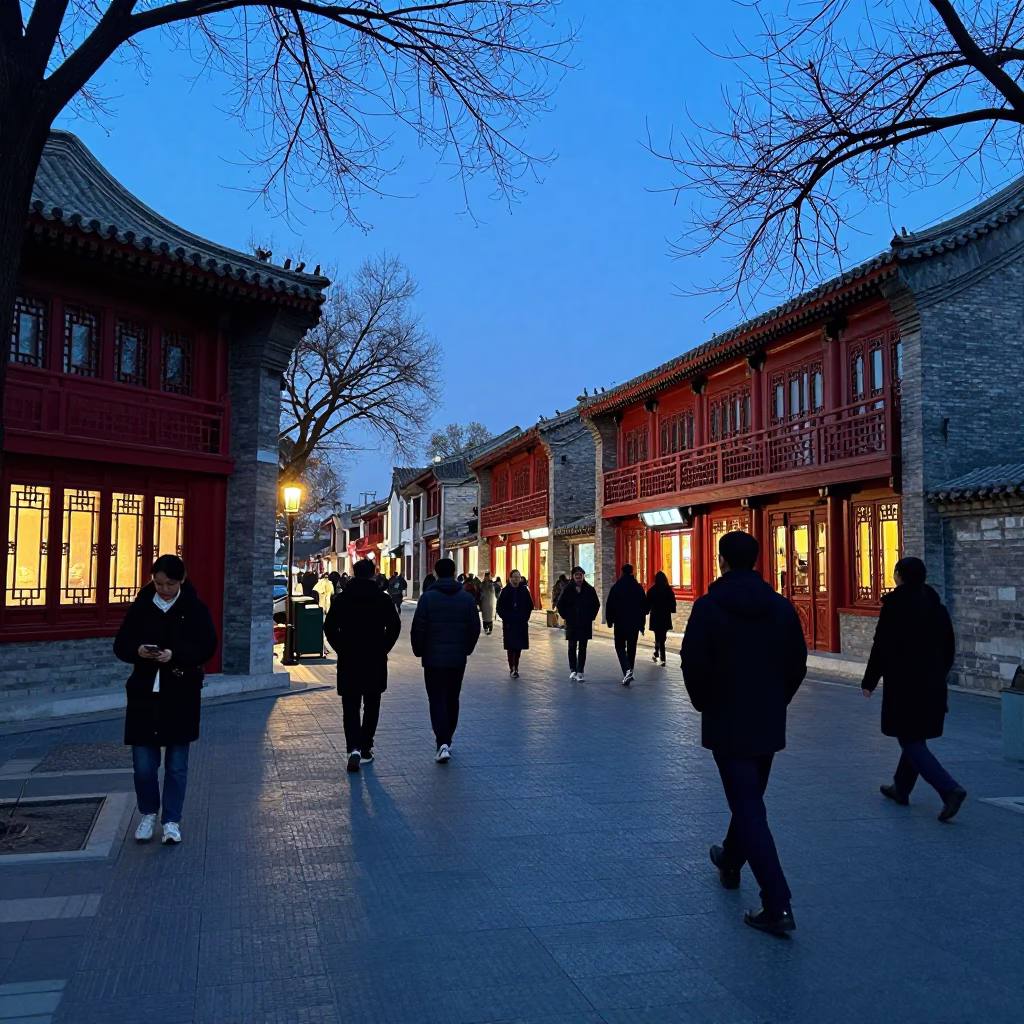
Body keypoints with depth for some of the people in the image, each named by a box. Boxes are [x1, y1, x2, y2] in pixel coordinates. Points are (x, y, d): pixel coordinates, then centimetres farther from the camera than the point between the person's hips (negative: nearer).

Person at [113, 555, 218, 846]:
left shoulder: (195, 609, -4)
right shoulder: (141, 606, 2)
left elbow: (208, 647, -8)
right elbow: (120, 646, 4)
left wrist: (175, 655, -23)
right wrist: (138, 651, -19)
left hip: (181, 696, -1)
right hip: (144, 693, 2)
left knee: (177, 764, 7)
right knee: (143, 762, 4)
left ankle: (171, 821, 21)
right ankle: (148, 813, 28)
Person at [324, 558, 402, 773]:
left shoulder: (342, 598, -2)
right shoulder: (383, 599, -3)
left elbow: (329, 627, -5)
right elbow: (394, 626, -8)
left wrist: (341, 649, 5)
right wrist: (383, 649, 3)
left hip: (348, 660, 0)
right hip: (376, 661, 0)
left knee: (350, 707, 2)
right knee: (371, 706, 13)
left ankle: (354, 748, -15)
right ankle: (365, 749, 17)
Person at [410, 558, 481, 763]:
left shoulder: (428, 597, -8)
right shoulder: (467, 598, 0)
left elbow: (418, 628, -9)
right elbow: (475, 628, 3)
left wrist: (419, 651, 6)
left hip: (433, 658, -3)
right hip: (458, 658, 3)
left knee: (437, 700, 0)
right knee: (452, 700, 16)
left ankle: (442, 743, -14)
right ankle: (447, 740, 28)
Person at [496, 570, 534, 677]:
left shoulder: (524, 590, 0)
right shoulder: (506, 591, -4)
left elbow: (530, 606, 8)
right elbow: (499, 607, 0)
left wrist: (525, 617, 0)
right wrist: (505, 618, -7)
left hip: (521, 623, 2)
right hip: (509, 623, -2)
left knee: (519, 646, 6)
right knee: (511, 646, -2)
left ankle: (515, 667, 16)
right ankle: (512, 668, 1)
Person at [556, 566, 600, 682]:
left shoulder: (589, 590, 0)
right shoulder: (568, 590, -2)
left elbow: (596, 604, 8)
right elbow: (560, 604, 5)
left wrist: (591, 617, 4)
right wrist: (566, 616, 1)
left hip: (585, 624, 0)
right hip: (571, 624, 0)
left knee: (582, 648, 3)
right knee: (572, 647, 3)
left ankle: (580, 672, 7)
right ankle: (573, 670, 13)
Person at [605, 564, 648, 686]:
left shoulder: (616, 587, -7)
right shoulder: (638, 587, 2)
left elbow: (610, 606, -7)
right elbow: (644, 606, 5)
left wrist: (609, 620, 4)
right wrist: (642, 623, 11)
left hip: (620, 622, -3)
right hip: (635, 623, 3)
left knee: (620, 646, 3)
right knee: (632, 647, 14)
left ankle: (627, 670, -17)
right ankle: (629, 671, 21)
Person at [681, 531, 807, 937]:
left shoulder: (709, 607, -13)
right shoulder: (782, 607, 0)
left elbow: (693, 665, -13)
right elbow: (797, 664, 3)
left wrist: (705, 704, 5)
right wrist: (776, 703, 16)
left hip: (727, 724, -5)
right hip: (769, 724, 5)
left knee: (749, 809, -3)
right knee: (749, 799, 23)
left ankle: (777, 905, -7)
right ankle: (731, 860, 45)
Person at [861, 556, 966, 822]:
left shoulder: (894, 606, -14)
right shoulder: (936, 606, 5)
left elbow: (881, 648, -13)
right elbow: (949, 647, 11)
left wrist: (869, 682, -4)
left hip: (903, 685, -7)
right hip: (933, 685, 7)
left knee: (910, 741, -2)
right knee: (914, 737, 19)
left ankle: (950, 788, -16)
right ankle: (901, 788, 32)